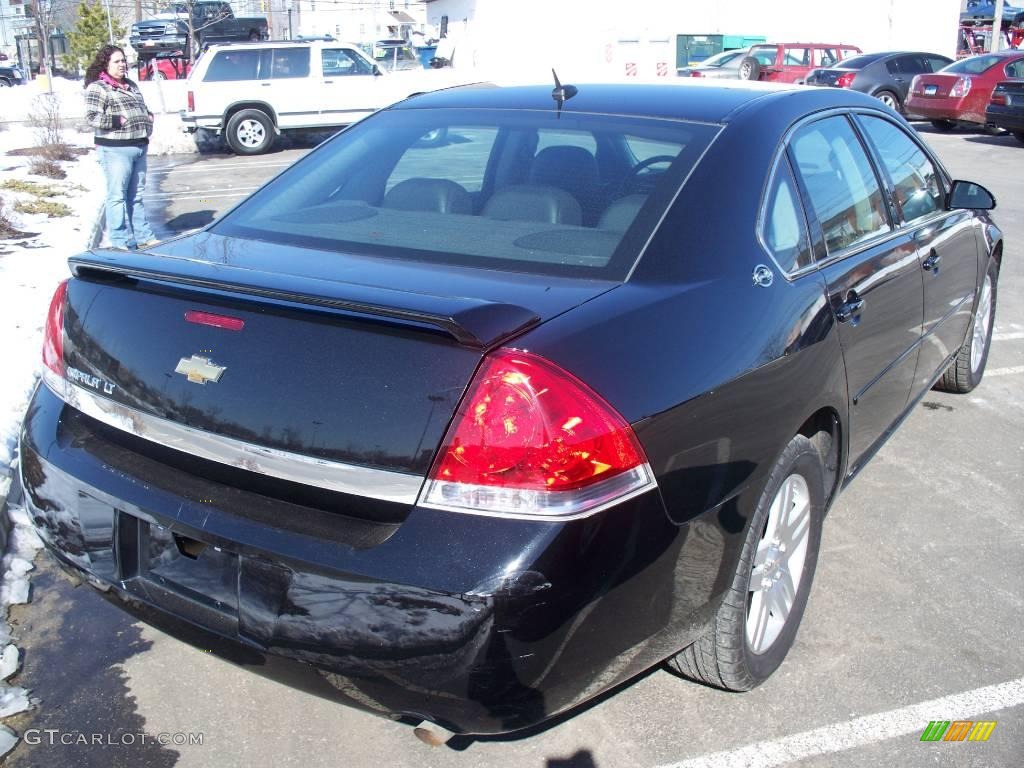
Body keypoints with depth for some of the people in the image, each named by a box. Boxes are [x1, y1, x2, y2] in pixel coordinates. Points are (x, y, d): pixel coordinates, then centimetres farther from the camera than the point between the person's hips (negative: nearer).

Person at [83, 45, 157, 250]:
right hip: (115, 149, -8)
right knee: (118, 196, -5)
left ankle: (143, 236, 20)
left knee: (136, 195, 14)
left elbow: (143, 108, 32)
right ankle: (122, 242, -2)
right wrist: (118, 120, -18)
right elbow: (91, 117, -14)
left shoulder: (131, 85, 19)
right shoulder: (97, 88, -5)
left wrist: (149, 117, 11)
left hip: (139, 147, 8)